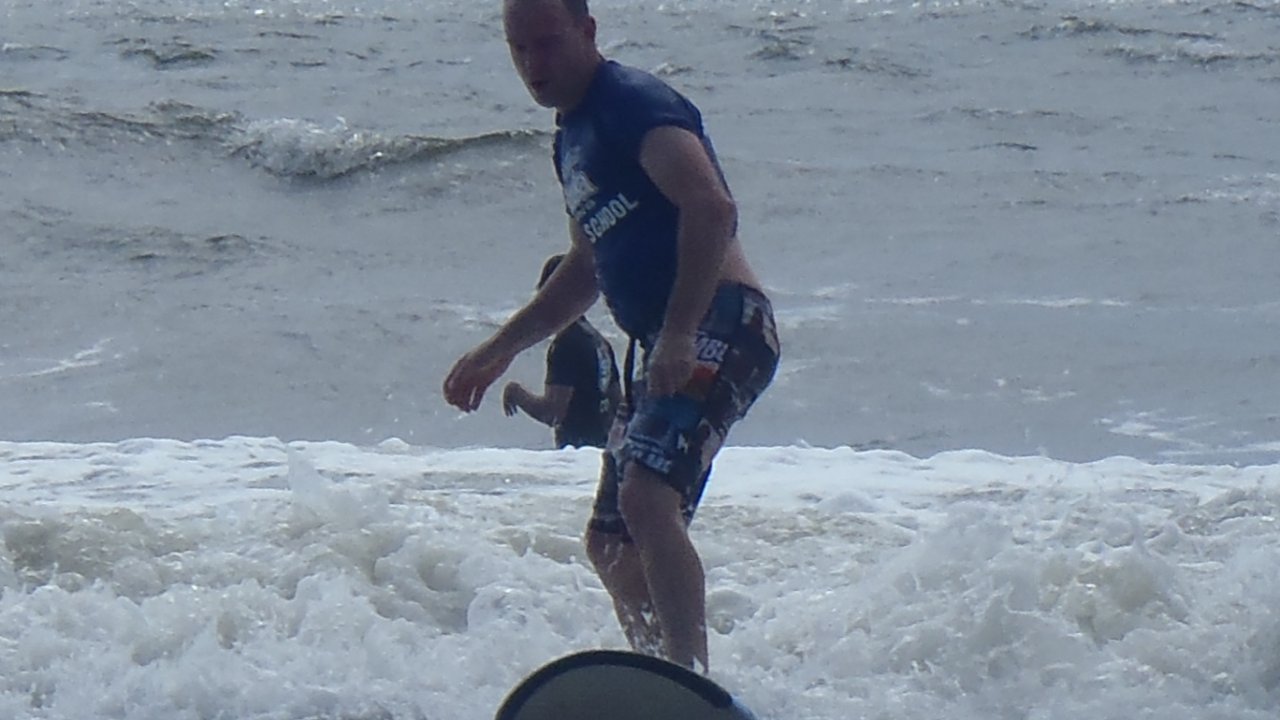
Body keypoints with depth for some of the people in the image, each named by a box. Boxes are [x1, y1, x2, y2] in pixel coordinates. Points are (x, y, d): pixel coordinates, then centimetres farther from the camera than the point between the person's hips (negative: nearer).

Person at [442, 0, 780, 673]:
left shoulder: (633, 102, -10)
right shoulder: (571, 136, 20)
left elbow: (712, 209, -25)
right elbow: (587, 269, 34)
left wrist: (680, 333, -31)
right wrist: (496, 351, 33)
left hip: (720, 327, -11)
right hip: (665, 346, 11)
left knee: (646, 497, -28)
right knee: (610, 542, 13)